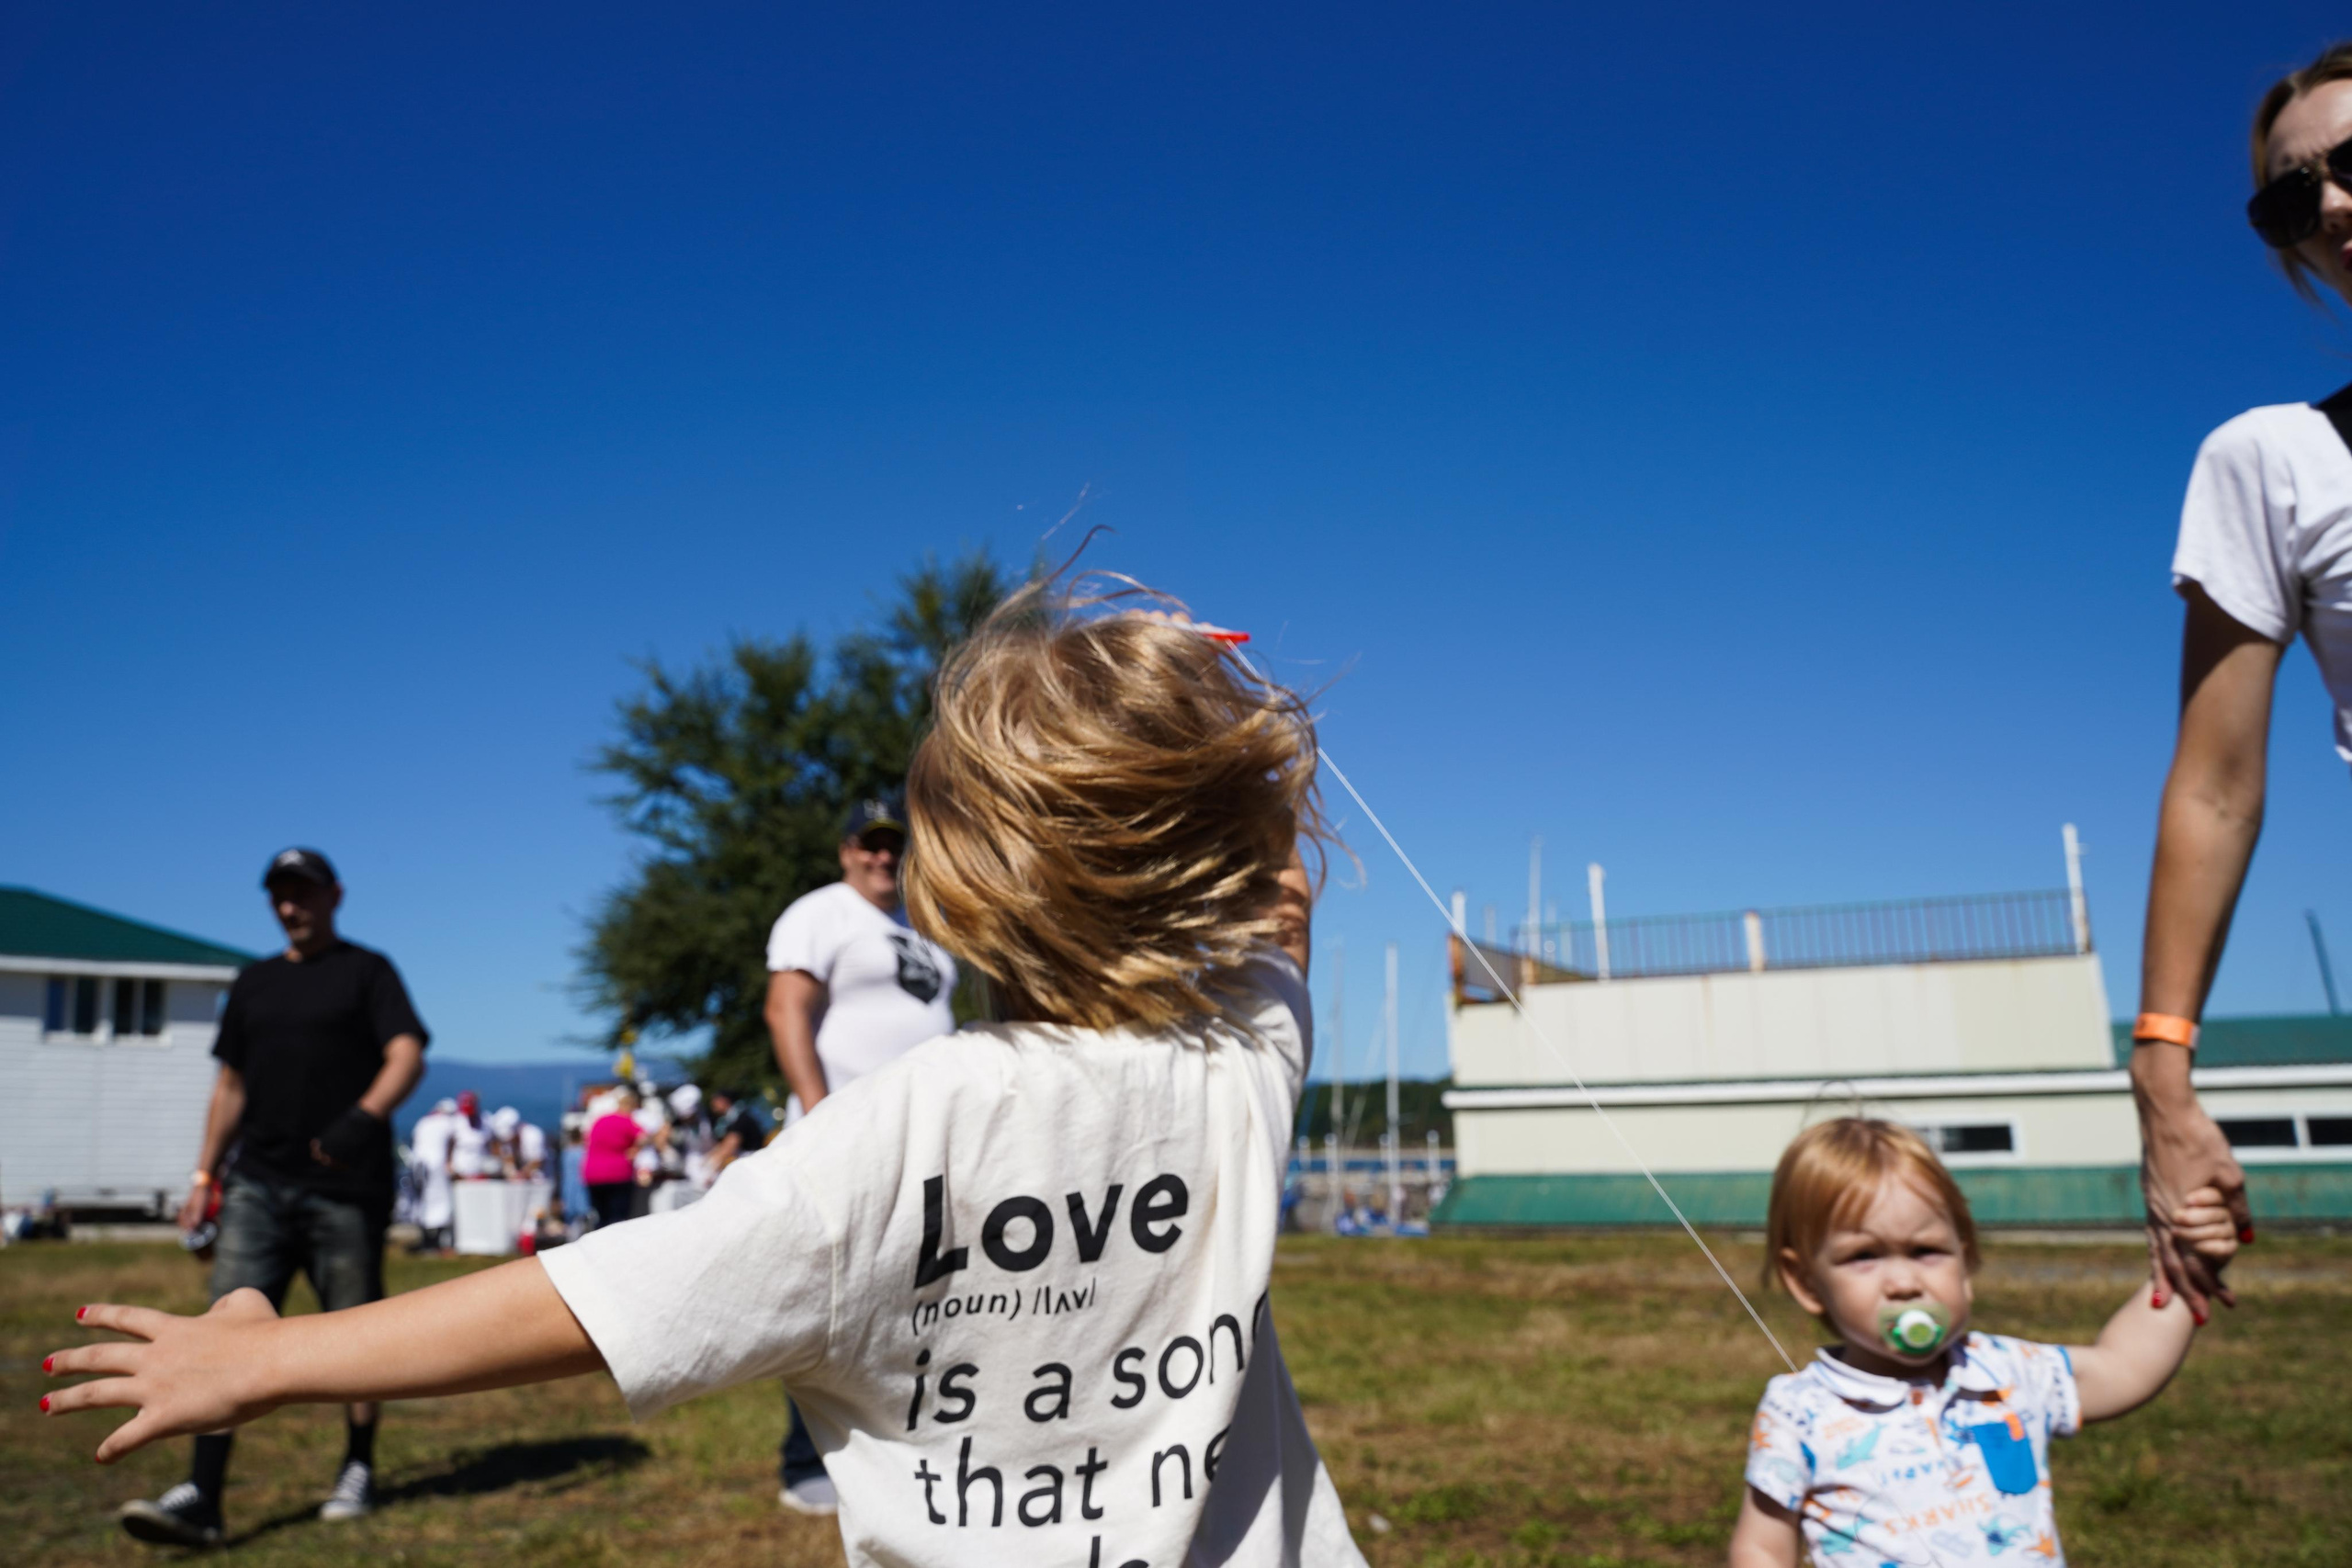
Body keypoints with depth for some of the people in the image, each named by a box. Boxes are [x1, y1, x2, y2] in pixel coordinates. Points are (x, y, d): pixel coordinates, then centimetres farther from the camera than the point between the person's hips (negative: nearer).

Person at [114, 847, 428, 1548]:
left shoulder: (366, 971, 3)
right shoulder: (253, 982, 18)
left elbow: (407, 1057, -11)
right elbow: (231, 1084, 23)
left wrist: (363, 1117, -29)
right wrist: (205, 1175, 16)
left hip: (346, 1188, -4)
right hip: (258, 1185, 4)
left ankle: (358, 1471, 20)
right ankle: (201, 1496, -9)